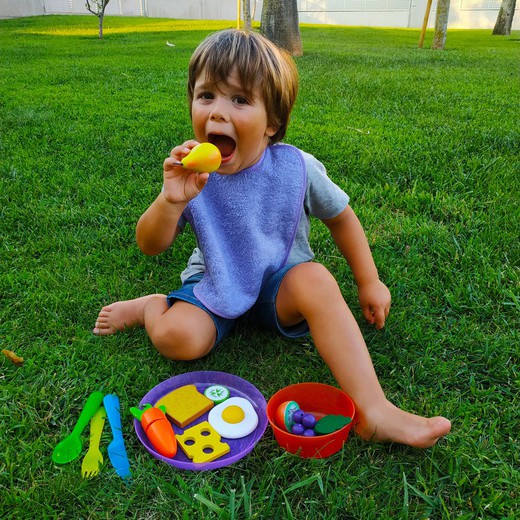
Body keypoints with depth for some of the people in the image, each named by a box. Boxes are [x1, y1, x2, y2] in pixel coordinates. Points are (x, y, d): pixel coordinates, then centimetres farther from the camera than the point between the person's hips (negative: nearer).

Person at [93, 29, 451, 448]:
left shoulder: (297, 169, -15)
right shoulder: (192, 175, -13)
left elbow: (341, 216, 1)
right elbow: (151, 246, -11)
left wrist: (369, 282, 3)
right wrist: (171, 201, -32)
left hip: (279, 285, 0)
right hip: (215, 284, 0)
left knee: (316, 279, -32)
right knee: (178, 338, -27)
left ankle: (372, 409, -30)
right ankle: (152, 305, 9)